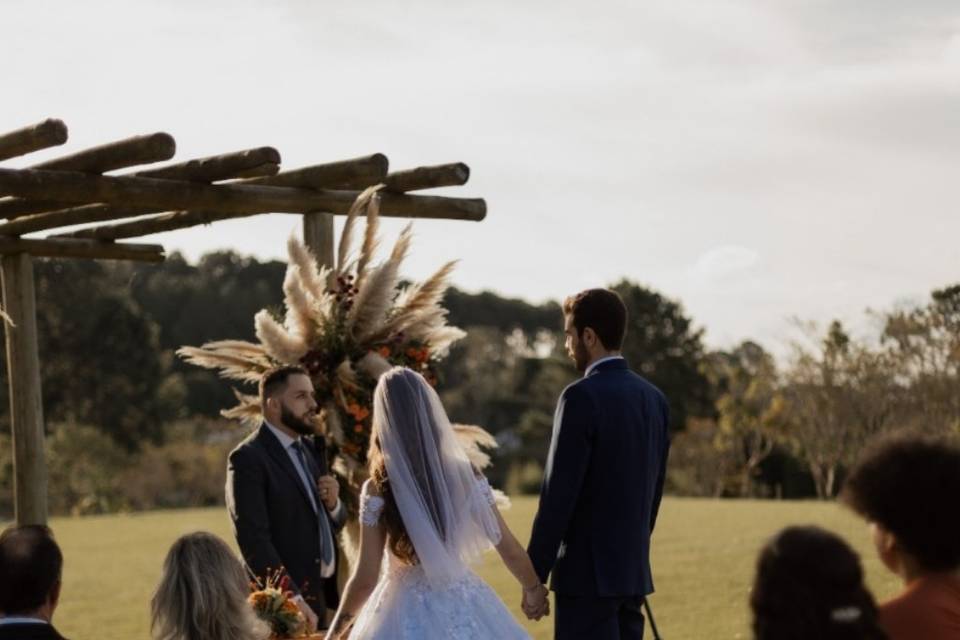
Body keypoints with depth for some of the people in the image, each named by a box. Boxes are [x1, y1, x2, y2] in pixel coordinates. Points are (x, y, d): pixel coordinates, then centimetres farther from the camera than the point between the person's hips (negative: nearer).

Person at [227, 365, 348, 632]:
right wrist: (292, 598, -24)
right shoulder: (248, 458, -12)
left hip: (319, 595, 7)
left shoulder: (311, 448, 12)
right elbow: (253, 539, -19)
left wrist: (333, 504, -4)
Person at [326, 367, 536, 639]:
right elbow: (511, 551, 1)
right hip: (466, 608, 2)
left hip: (407, 614, -2)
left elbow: (365, 579, -9)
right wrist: (538, 591, 19)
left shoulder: (377, 490, -12)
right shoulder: (467, 476, -5)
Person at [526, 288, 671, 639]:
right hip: (633, 570, 8)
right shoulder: (654, 398, 9)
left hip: (587, 574, -8)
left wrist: (535, 576, -11)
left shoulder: (582, 396, -14)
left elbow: (559, 494, -16)